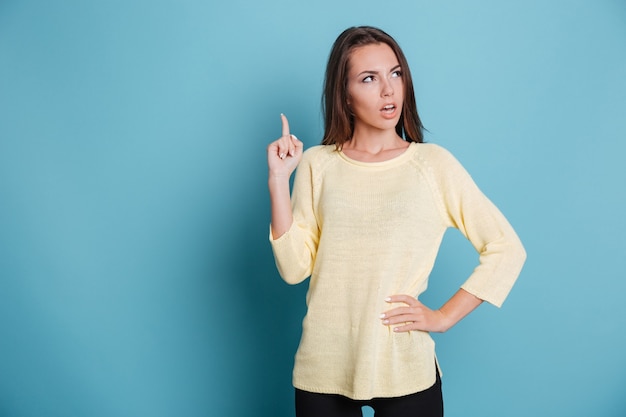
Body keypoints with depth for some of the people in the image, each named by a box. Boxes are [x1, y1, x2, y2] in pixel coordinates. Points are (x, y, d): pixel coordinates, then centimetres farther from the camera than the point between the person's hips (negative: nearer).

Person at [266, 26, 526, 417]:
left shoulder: (433, 163, -3)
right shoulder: (317, 164, 1)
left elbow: (507, 249, -2)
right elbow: (295, 267, -5)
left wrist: (444, 317, -6)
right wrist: (278, 179, -11)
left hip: (407, 371, -1)